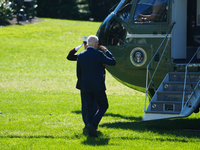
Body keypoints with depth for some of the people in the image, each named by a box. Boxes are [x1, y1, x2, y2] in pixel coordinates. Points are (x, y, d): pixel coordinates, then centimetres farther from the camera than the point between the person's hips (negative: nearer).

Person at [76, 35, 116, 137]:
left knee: (88, 109, 8)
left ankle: (91, 132, 5)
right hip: (98, 86, -4)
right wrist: (106, 51, 11)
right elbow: (113, 62, -1)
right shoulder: (98, 54, -9)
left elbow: (78, 72, 10)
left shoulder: (80, 56, 4)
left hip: (85, 87, 4)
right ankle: (93, 124, -11)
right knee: (103, 106, 9)